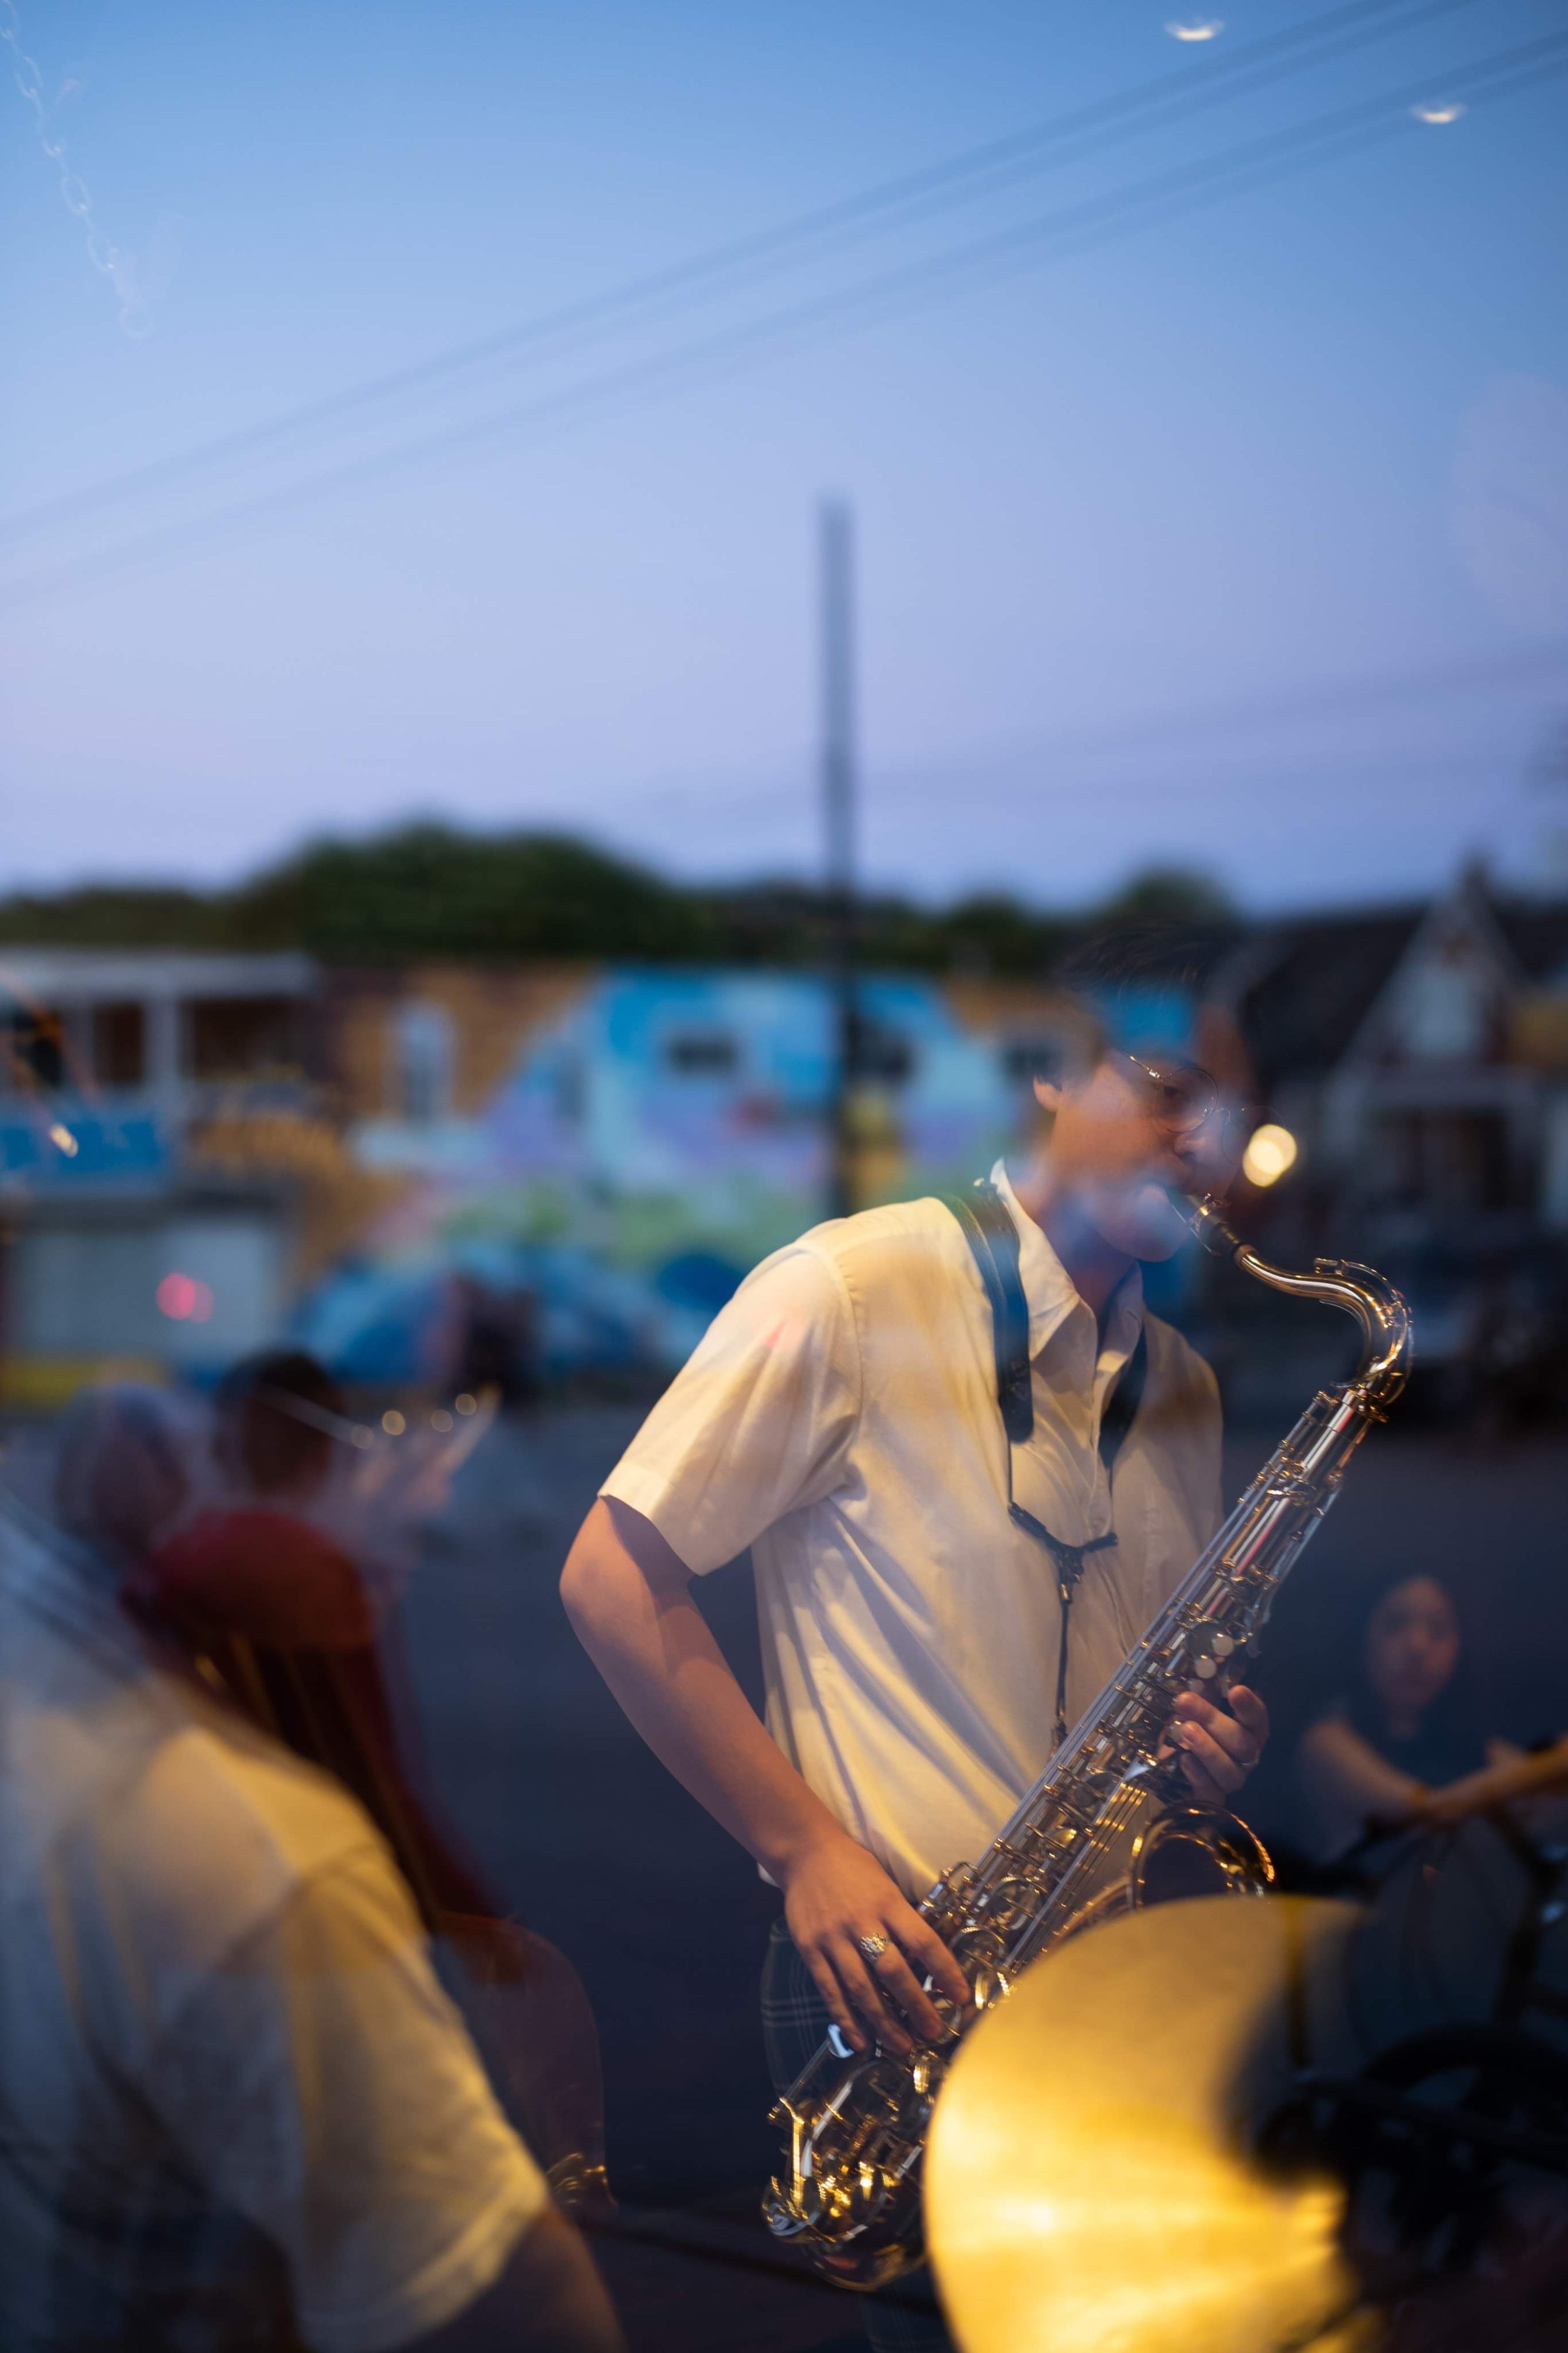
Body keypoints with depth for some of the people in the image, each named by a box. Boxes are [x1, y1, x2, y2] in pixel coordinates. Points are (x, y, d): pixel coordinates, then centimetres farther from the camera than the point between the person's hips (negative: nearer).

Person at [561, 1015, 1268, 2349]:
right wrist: (806, 1846, -15)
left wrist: (1213, 1744, -1)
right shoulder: (856, 1292, -7)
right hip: (895, 1975, -6)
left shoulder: (1183, 1390, 13)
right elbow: (612, 1579, -9)